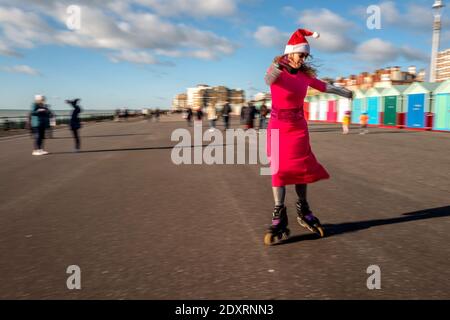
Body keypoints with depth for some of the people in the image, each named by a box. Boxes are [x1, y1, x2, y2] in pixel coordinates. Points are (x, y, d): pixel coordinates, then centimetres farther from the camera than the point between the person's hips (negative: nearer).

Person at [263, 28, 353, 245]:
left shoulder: (305, 74, 6)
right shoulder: (277, 70, -7)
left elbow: (323, 86, 23)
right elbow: (268, 80, -32)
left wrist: (344, 93, 35)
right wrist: (276, 69, -54)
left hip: (299, 127, 4)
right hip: (279, 127, -4)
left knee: (302, 168, 4)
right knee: (279, 170, -5)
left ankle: (303, 212, 20)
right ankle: (279, 218, 1)